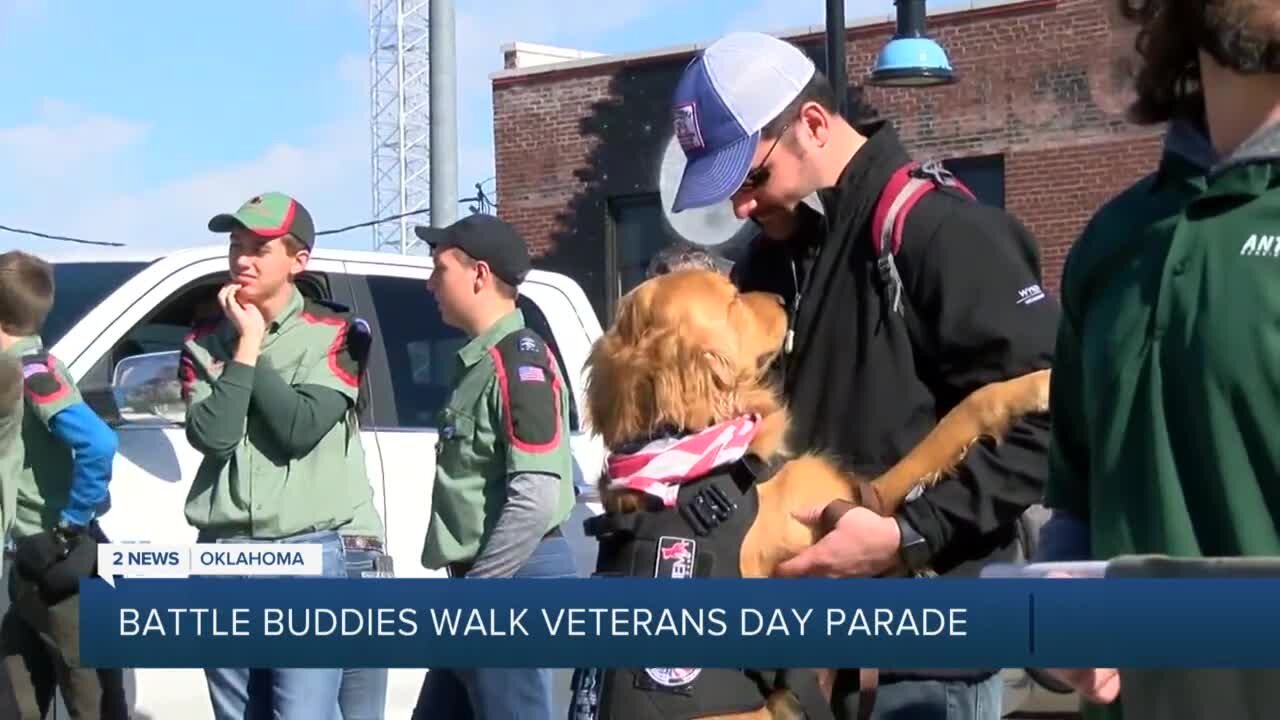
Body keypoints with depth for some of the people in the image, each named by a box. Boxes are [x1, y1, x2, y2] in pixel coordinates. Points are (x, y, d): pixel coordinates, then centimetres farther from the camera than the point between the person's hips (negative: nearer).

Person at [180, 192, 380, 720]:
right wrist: (244, 346, -5)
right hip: (225, 559, 4)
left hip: (312, 555, -4)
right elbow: (212, 436, -6)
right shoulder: (205, 342, 11)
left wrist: (253, 345, -7)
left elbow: (301, 430, -13)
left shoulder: (335, 334, 1)